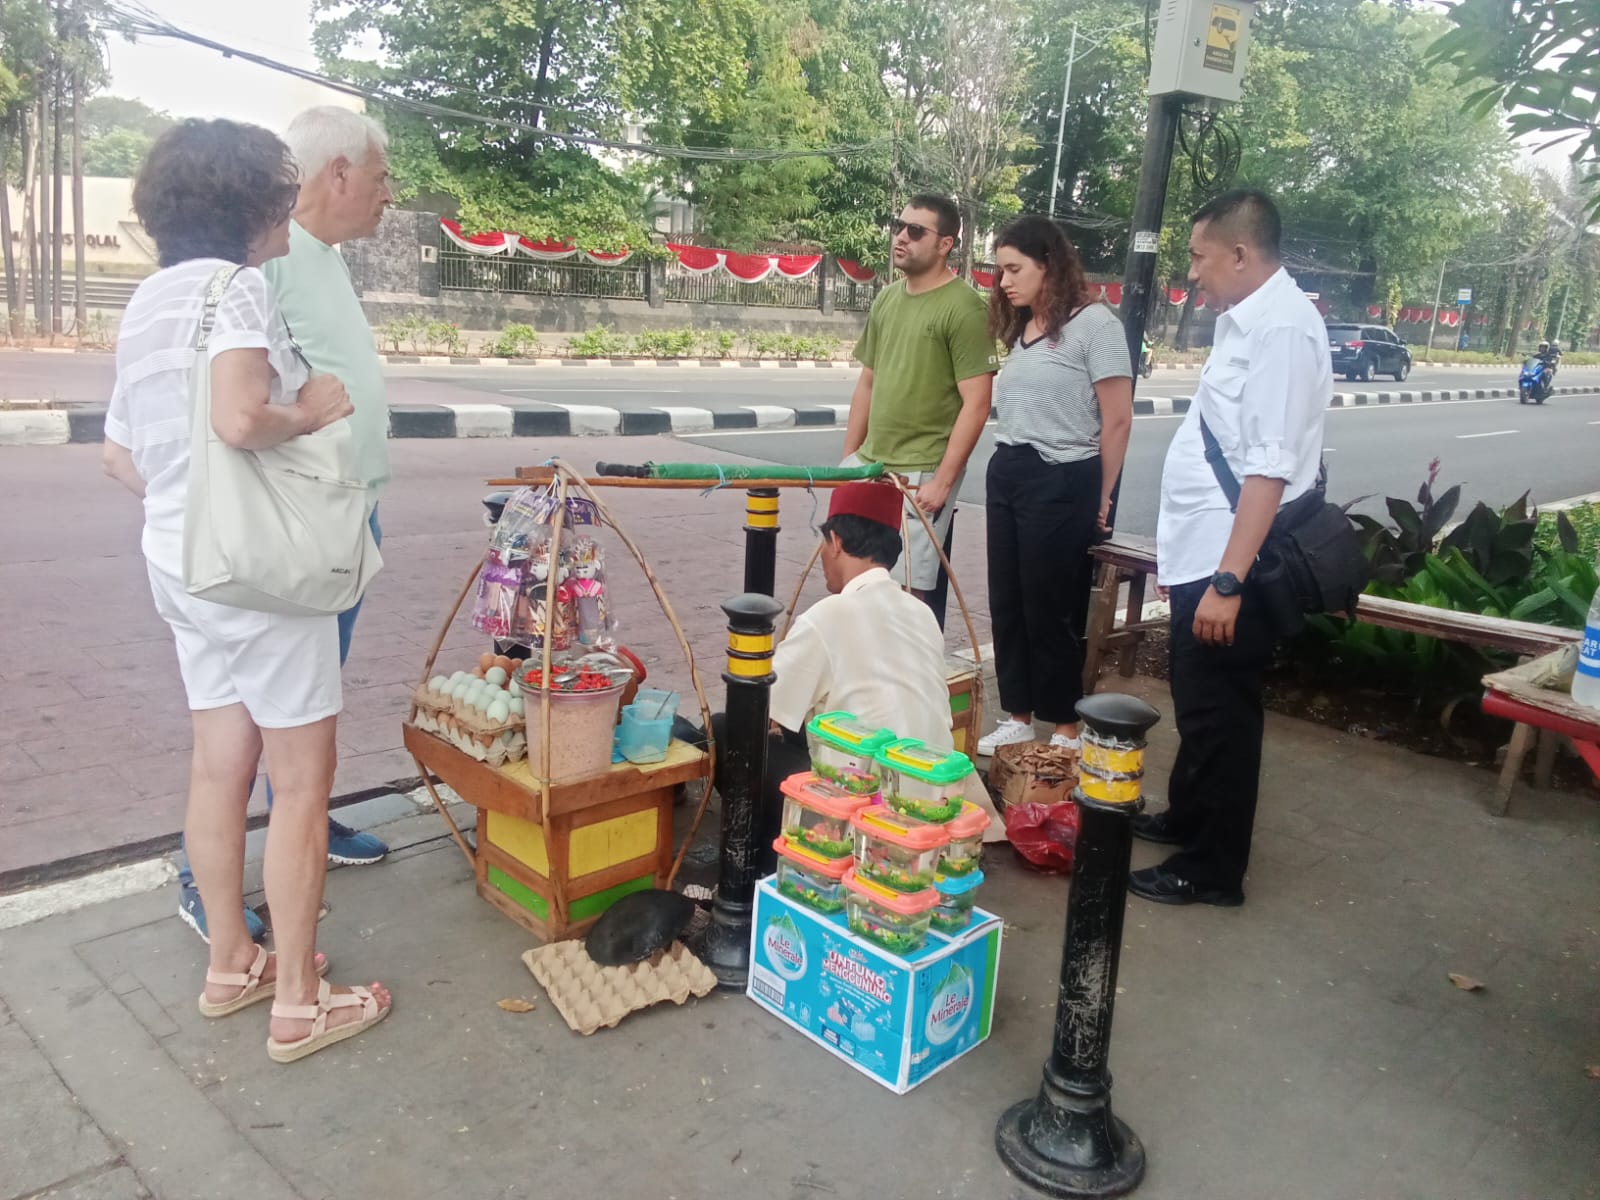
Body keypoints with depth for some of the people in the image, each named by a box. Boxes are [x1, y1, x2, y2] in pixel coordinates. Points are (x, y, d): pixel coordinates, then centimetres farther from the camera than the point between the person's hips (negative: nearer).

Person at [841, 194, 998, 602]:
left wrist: (942, 480, -17)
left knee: (909, 591, -3)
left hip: (920, 474, -7)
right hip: (868, 464, 7)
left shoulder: (963, 308, -11)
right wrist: (847, 459, 15)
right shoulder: (886, 298, 11)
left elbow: (976, 404, -14)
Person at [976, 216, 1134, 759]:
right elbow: (1016, 409, 12)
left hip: (1062, 483, -8)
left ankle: (1066, 731, 16)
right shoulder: (1022, 330, 15)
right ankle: (1018, 718, 24)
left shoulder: (1094, 324, -9)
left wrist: (1100, 501, -4)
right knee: (1008, 604, 11)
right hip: (1006, 476, 8)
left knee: (1052, 609, 1)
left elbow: (1117, 422, -9)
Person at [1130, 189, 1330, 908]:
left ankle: (1212, 867, 20)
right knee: (1199, 705, 23)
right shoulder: (1245, 323, 10)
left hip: (1228, 566, -9)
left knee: (1218, 713, 4)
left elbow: (1269, 470, -25)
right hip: (1202, 557, 9)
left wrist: (1228, 579, -27)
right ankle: (1188, 819, 42)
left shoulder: (1282, 329, -18)